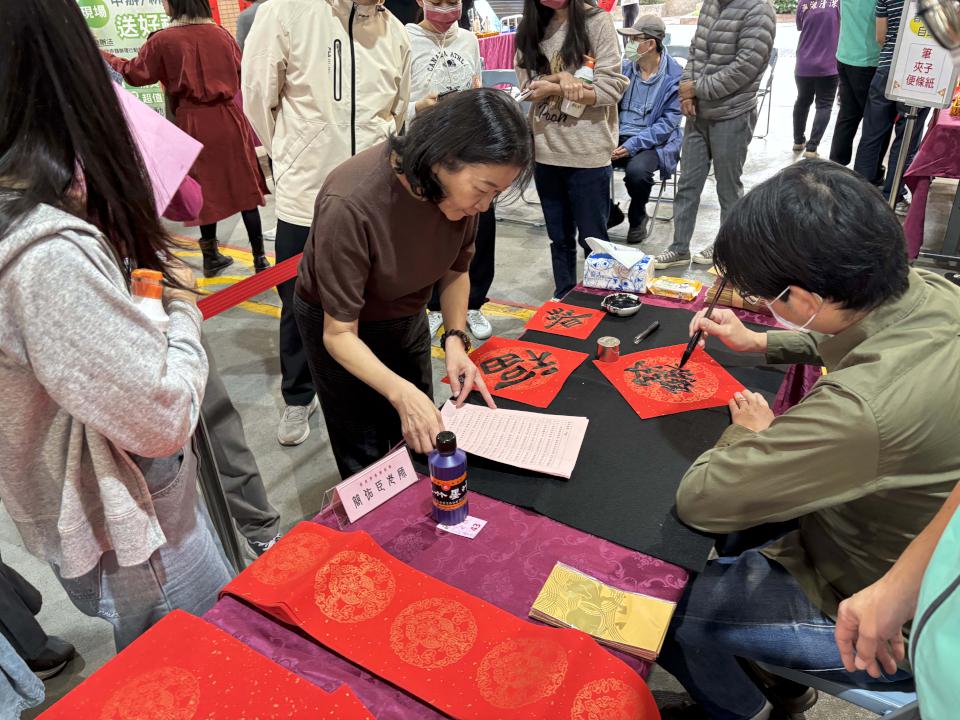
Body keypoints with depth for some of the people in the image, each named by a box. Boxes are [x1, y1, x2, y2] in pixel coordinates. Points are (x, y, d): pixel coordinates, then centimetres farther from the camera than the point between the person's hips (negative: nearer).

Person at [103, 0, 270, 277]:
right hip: (229, 119, 2)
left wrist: (102, 56, 18)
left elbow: (134, 73, 3)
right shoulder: (222, 34, 4)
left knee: (206, 191, 9)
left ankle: (211, 257, 19)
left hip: (195, 124, -1)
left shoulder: (162, 41, -5)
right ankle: (260, 258, 6)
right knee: (244, 188, 5)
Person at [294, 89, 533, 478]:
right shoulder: (350, 204, -37)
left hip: (407, 317, 5)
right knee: (367, 463, 3)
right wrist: (401, 392, -45)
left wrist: (455, 340, -18)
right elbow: (339, 333, -31)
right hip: (339, 325, -5)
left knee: (421, 443, 16)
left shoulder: (462, 185, -21)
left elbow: (455, 269, -3)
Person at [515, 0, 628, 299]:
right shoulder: (528, 29, 10)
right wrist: (560, 78, -17)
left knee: (592, 238, 5)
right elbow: (528, 86, 1)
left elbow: (610, 88, -11)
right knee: (559, 238, 16)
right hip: (545, 151, 5)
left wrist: (552, 88, -12)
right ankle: (562, 301, 29)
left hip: (588, 152, -4)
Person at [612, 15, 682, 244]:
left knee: (637, 170, -36)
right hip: (619, 138, 4)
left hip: (655, 143, -4)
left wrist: (633, 145, -23)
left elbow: (668, 123, -13)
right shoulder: (624, 68, 5)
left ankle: (638, 218, -3)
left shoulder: (674, 76, -9)